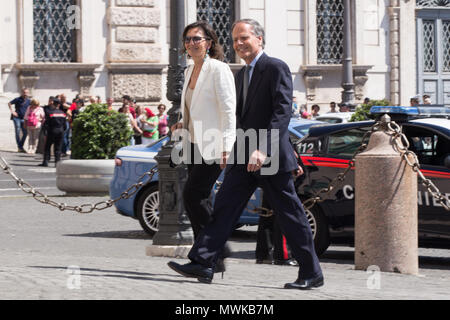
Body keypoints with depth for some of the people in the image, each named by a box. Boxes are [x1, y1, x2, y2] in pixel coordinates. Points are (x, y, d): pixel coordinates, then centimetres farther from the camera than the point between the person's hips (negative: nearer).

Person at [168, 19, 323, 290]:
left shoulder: (276, 68, -10)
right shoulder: (242, 74, 17)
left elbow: (282, 112, -19)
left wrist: (264, 149, -29)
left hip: (271, 158, -8)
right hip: (245, 157, 8)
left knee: (291, 215, 0)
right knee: (224, 207, -2)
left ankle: (312, 274, 9)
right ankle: (202, 264, -5)